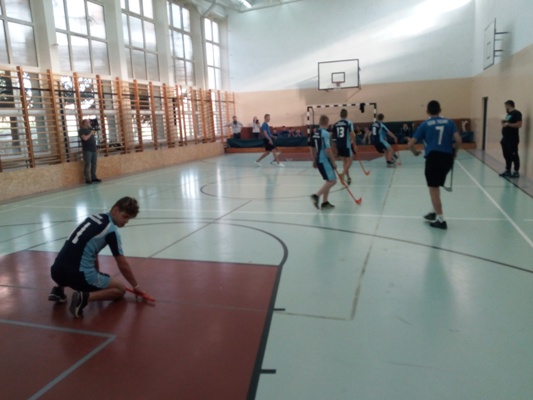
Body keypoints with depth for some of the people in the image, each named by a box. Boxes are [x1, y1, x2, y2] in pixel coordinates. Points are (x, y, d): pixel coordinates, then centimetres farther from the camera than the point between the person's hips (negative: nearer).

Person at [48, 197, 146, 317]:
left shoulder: (95, 217, 15)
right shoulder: (111, 230, -7)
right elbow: (123, 265, -4)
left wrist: (98, 275, 35)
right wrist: (136, 286, 10)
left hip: (56, 271, 8)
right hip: (78, 275, -8)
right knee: (120, 289, 9)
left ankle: (58, 290, 21)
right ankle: (85, 297, -12)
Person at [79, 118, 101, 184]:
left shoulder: (90, 129, 17)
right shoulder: (81, 130, -4)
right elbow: (85, 138, -17)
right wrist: (91, 133, -9)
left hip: (93, 149, 7)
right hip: (87, 150, -7)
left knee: (94, 164, 8)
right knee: (87, 165, -6)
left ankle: (94, 178, 14)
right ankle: (88, 179, -5)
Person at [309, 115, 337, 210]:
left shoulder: (315, 133, 10)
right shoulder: (325, 133, -15)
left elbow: (311, 148, 15)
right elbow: (328, 149, -20)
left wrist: (314, 161, 23)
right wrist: (333, 162, -12)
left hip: (319, 160, 9)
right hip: (324, 160, -9)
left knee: (329, 181, 15)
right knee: (332, 181, -5)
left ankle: (324, 203, 14)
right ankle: (316, 196, -14)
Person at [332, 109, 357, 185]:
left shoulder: (335, 124, 6)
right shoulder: (349, 122, -7)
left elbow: (333, 135, 10)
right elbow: (352, 134, -15)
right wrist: (354, 144, -6)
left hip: (339, 145, 5)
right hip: (346, 145, -5)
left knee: (344, 161, 16)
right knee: (349, 161, 6)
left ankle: (348, 177, 22)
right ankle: (343, 175, -15)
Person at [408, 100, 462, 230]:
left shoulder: (425, 124, 5)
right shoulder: (449, 122, 11)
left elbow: (410, 144, 2)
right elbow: (458, 140, -1)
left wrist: (416, 153, 22)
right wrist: (455, 152, 16)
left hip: (433, 157, -4)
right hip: (447, 158, 4)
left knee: (434, 188, 2)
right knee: (436, 186, 22)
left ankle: (440, 219, 2)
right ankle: (435, 213, 28)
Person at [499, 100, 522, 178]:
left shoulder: (516, 113, -10)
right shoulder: (508, 114, 18)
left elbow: (519, 124, -19)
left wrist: (508, 124, -18)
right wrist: (504, 123, 6)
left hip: (512, 139, -9)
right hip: (505, 138, 9)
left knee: (514, 155, -5)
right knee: (507, 155, 12)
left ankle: (516, 172, 1)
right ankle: (507, 171, 18)